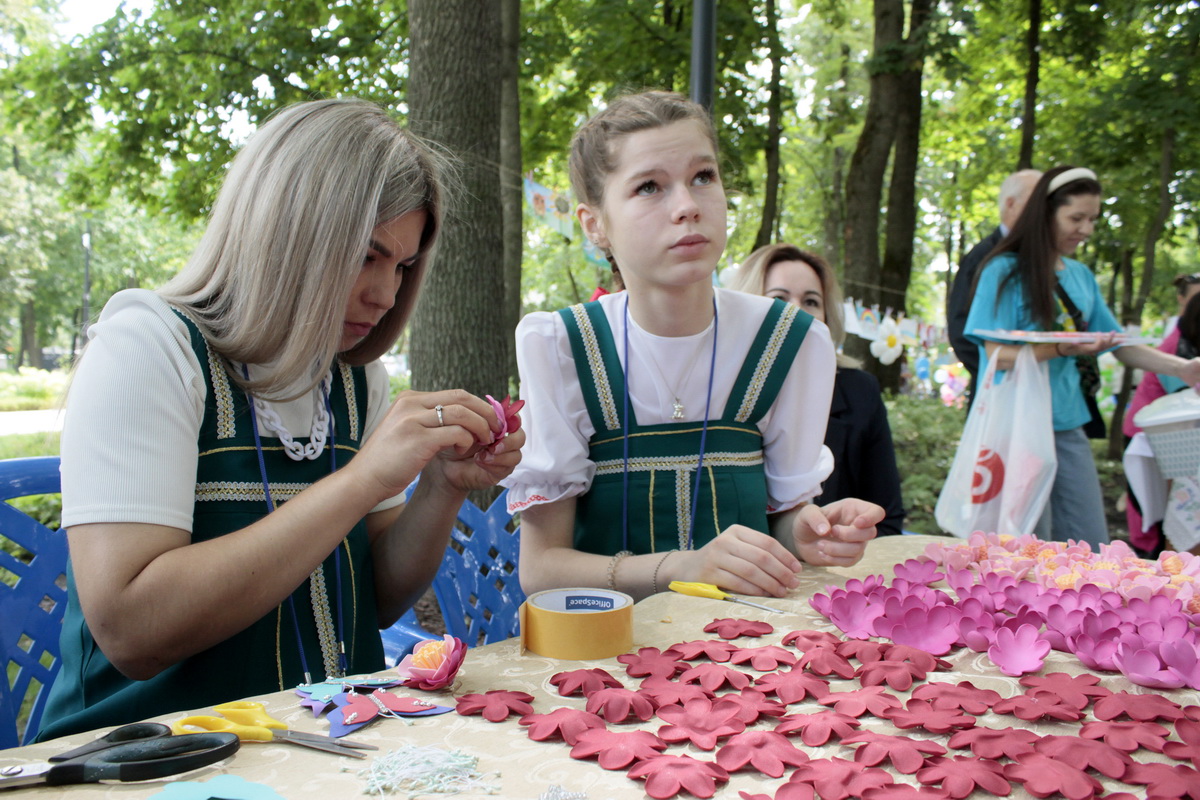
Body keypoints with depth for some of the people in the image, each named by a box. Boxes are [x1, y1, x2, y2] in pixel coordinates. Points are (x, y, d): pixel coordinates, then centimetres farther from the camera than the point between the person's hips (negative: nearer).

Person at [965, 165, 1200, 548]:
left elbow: (1120, 345, 16)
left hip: (1068, 426, 7)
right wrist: (1062, 348, -27)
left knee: (1091, 546, 8)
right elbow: (997, 355, -14)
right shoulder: (1005, 271, -8)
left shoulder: (1081, 276, 12)